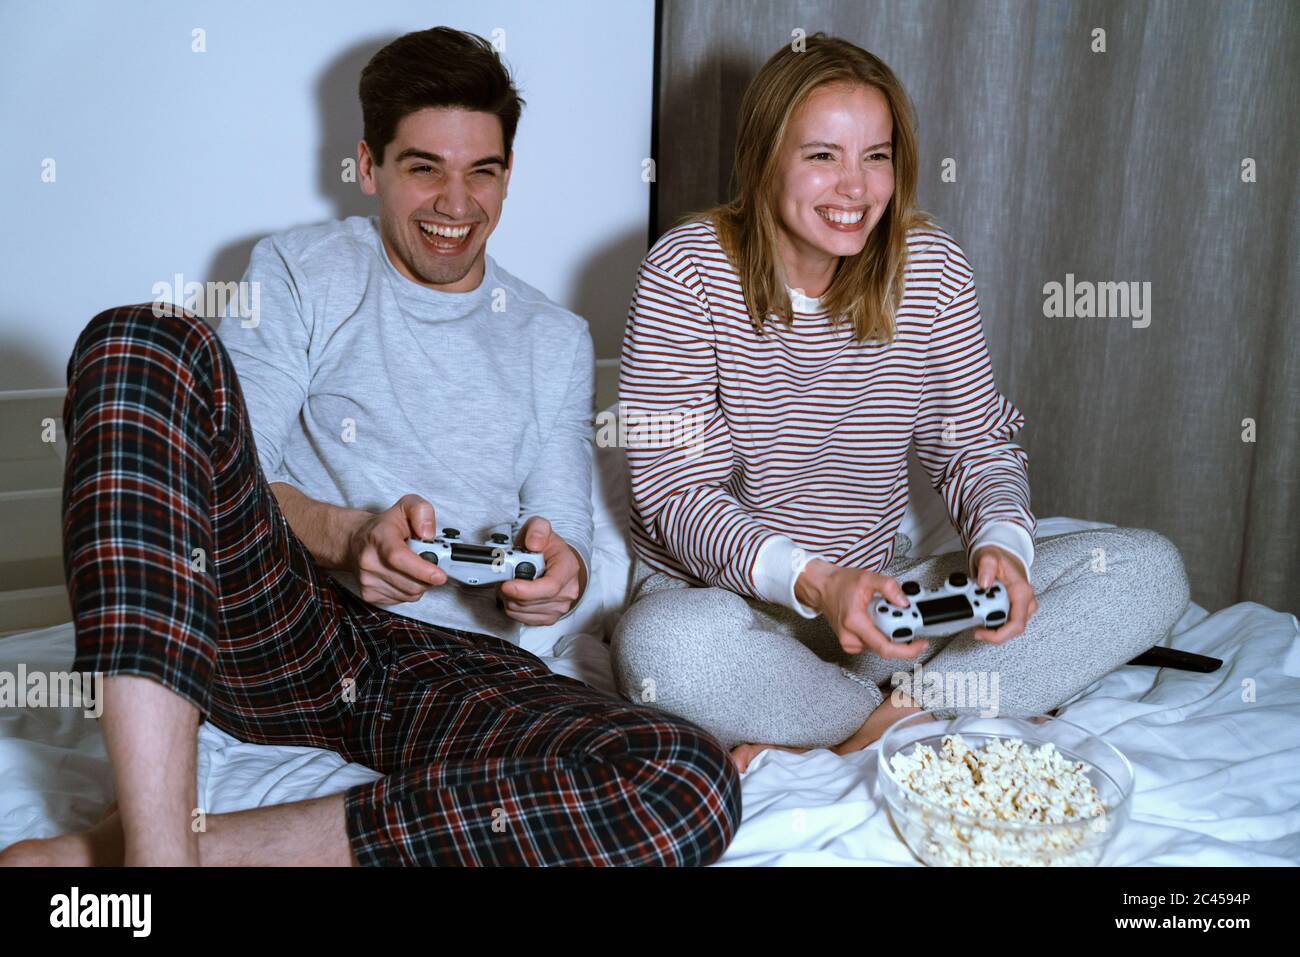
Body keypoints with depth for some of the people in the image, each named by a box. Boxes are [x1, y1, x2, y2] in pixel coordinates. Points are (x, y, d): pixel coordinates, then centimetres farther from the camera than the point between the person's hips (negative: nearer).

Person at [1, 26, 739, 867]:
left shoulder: (555, 339, 18)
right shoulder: (299, 273, 12)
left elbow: (567, 534, 14)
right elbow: (223, 472, 2)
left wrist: (557, 572, -12)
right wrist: (346, 536, -19)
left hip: (451, 664, 1)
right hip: (278, 623, -1)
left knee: (693, 784, -30)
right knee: (142, 342, -24)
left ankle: (215, 843, -27)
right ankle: (158, 839, -34)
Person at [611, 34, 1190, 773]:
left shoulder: (932, 266, -1)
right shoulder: (687, 270, -11)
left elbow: (978, 443, 5)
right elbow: (680, 495, -14)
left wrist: (1002, 541, -19)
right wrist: (814, 581, -30)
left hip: (886, 596, 4)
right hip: (724, 595, -3)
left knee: (1150, 568, -10)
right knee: (664, 645, -40)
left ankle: (869, 730, -22)